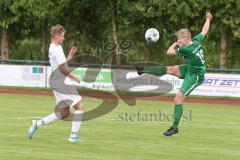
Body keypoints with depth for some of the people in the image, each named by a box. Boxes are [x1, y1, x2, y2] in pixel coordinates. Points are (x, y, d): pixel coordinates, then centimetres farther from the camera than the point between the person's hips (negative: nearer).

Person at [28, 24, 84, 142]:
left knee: (64, 113, 12)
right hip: (61, 82, -10)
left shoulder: (53, 48, 17)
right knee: (79, 106, -7)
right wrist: (75, 78, -6)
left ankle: (38, 123, 9)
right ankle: (73, 135, -9)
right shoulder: (56, 49, -15)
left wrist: (69, 56, 16)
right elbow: (63, 69, -16)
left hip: (56, 82, 10)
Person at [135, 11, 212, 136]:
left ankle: (175, 127, -1)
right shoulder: (196, 40, -8)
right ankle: (144, 70, 10)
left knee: (178, 99, -9)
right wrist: (208, 19, 29)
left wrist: (175, 44, 1)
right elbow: (204, 31, 12)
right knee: (170, 69, 0)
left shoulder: (186, 49, -29)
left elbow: (169, 52, -17)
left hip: (195, 76, -9)